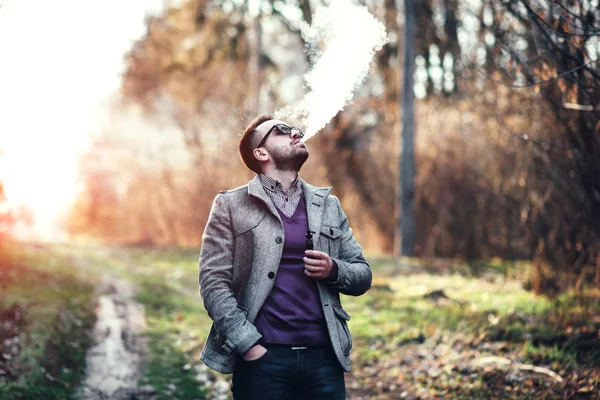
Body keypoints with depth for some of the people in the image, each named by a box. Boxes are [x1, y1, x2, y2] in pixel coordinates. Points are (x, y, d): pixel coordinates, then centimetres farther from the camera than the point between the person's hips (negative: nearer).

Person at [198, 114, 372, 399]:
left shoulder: (328, 206, 14)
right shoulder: (231, 205, 3)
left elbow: (362, 275, 16)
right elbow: (213, 281, -4)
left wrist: (333, 270, -5)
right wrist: (248, 344, -13)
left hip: (324, 357, 4)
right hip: (263, 357, -3)